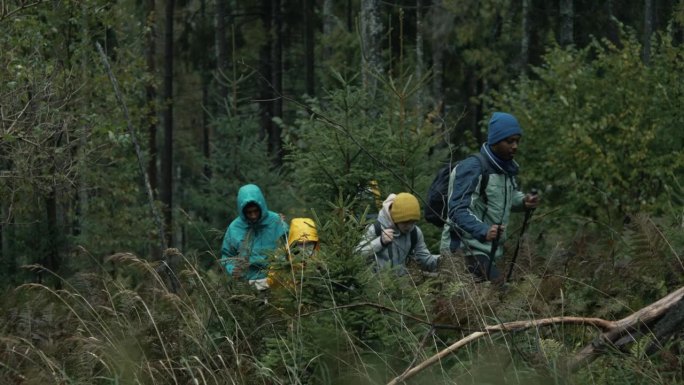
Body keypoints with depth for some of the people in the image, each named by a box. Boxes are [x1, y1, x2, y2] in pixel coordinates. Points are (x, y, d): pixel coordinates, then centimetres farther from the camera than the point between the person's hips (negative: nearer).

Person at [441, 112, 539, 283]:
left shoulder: (507, 167, 10)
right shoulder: (472, 168, -16)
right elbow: (459, 211, -24)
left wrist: (523, 201, 6)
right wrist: (483, 231, -40)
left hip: (490, 249, 9)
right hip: (466, 249, -9)